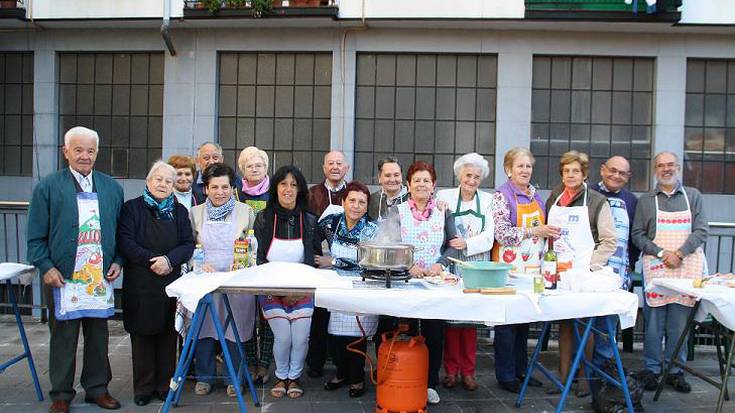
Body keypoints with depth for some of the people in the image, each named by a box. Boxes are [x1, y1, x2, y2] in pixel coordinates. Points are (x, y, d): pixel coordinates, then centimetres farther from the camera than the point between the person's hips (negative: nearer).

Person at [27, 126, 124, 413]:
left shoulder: (112, 188, 9)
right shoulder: (48, 187, 0)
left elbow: (120, 230, 13)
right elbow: (35, 235, -1)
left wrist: (117, 261, 2)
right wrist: (46, 267, -9)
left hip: (101, 275, 3)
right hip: (62, 276, -3)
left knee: (99, 333, 12)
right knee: (63, 335, 6)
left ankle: (97, 388, 25)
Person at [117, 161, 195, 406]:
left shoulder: (179, 211, 11)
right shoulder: (132, 208, 3)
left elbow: (188, 244, 4)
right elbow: (125, 242, -7)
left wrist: (169, 259, -14)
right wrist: (152, 260, -15)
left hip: (171, 282, 2)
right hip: (139, 283, -2)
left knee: (168, 335, 5)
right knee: (142, 335, 4)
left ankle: (165, 385, 17)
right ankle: (143, 387, 17)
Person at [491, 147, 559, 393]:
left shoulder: (536, 196, 14)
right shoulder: (501, 196, -8)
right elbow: (502, 233, -17)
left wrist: (549, 232, 8)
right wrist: (535, 231, -18)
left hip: (532, 266, 7)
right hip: (510, 267, -7)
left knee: (525, 319, 13)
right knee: (507, 320, 1)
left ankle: (521, 369, 25)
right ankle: (505, 375, 11)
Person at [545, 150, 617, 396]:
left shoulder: (596, 201, -2)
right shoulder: (554, 199, 11)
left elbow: (610, 241, -5)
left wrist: (589, 267, -13)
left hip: (584, 274, -4)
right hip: (557, 272, 4)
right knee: (564, 324, 9)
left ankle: (585, 377, 16)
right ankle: (564, 376, 17)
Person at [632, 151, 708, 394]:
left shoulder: (693, 196, 10)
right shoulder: (645, 200, 9)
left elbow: (702, 230, 3)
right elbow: (637, 235, 5)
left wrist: (680, 253, -9)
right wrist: (661, 253, -9)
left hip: (687, 266, 1)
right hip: (655, 267, 0)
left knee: (681, 321, 2)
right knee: (653, 321, 0)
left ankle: (675, 370, 13)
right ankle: (651, 369, 11)